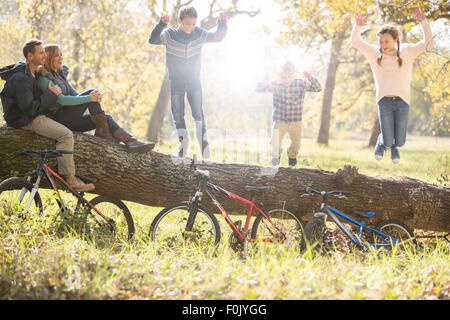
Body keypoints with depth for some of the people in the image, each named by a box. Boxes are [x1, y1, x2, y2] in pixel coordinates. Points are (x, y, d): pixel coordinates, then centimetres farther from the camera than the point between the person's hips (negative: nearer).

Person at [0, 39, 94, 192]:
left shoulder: (30, 72, 10)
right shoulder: (21, 78, -23)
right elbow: (29, 108, -27)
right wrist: (51, 94, -20)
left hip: (32, 115, 11)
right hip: (25, 121, -11)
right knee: (66, 134, -22)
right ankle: (69, 178, -20)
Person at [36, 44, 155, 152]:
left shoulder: (60, 73, 19)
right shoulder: (43, 78, -11)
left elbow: (76, 94, 15)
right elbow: (61, 99, -23)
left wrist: (95, 98, -7)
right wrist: (89, 98, -26)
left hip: (70, 120, 8)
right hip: (57, 119, -8)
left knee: (106, 118, -9)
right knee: (91, 92, -19)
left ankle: (131, 142, -22)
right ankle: (102, 131, -14)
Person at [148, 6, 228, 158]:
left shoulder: (199, 34, -5)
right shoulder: (169, 35, -11)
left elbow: (218, 37, -2)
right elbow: (152, 40, -25)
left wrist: (222, 23, -20)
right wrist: (161, 24, -40)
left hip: (194, 81, 0)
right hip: (176, 82, 0)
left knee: (198, 111, -13)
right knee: (177, 113, 3)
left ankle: (202, 139, -4)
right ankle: (183, 139, 21)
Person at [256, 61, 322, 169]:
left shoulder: (301, 84, -11)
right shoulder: (275, 84, -11)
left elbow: (318, 88, -16)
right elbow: (258, 89, -12)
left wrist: (311, 78, -37)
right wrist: (263, 83, -37)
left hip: (296, 121, 1)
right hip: (279, 120, -1)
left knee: (296, 144, 14)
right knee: (275, 141, -16)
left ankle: (292, 156, 50)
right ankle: (276, 156, 19)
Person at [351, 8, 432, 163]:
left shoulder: (407, 51, 4)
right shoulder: (374, 53, 3)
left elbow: (427, 41, -1)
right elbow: (355, 41, 0)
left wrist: (423, 21, -16)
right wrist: (357, 25, -20)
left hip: (402, 101, 1)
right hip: (384, 101, -1)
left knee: (399, 142, 3)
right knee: (387, 143, -4)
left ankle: (394, 146, 41)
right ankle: (382, 141, 33)